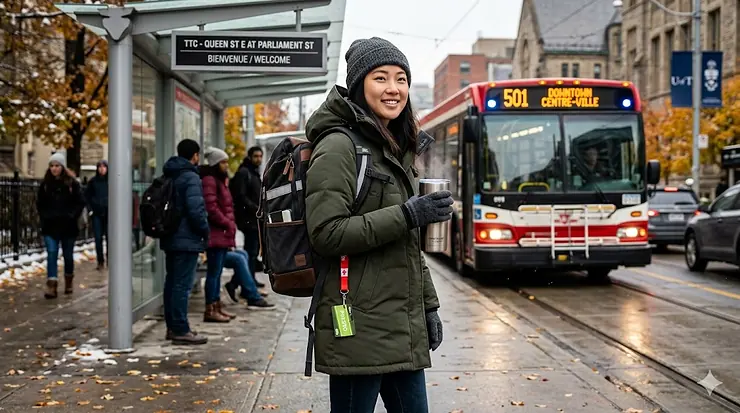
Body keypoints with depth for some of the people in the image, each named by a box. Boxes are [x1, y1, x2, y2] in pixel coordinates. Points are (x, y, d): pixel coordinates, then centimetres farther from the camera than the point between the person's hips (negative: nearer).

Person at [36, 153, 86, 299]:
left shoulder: (72, 183, -3)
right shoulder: (45, 184, 4)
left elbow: (80, 202, -2)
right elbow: (39, 203, 12)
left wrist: (72, 216, -10)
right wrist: (45, 217, 0)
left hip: (68, 226, -1)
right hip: (50, 226, 1)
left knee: (68, 255, 12)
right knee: (51, 254, -10)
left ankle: (69, 281, 32)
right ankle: (51, 285, -15)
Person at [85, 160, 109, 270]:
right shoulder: (93, 181, 5)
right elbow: (87, 195, 12)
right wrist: (90, 208, 3)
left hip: (109, 214, -2)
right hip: (97, 214, 2)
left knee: (109, 238, -1)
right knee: (98, 238, 1)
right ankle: (100, 262, 9)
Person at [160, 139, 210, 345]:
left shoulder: (168, 177, 13)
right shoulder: (191, 178, -14)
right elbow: (196, 210, -22)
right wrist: (205, 231, -8)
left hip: (169, 238, 9)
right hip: (187, 239, -9)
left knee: (171, 282, 14)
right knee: (182, 285, -7)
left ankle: (173, 327, 21)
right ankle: (180, 330, -6)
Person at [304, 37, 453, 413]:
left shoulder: (395, 150, 16)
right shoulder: (339, 147, -10)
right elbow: (326, 234, -19)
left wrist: (428, 307, 18)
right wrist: (407, 215, -21)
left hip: (402, 327, 8)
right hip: (359, 328, -8)